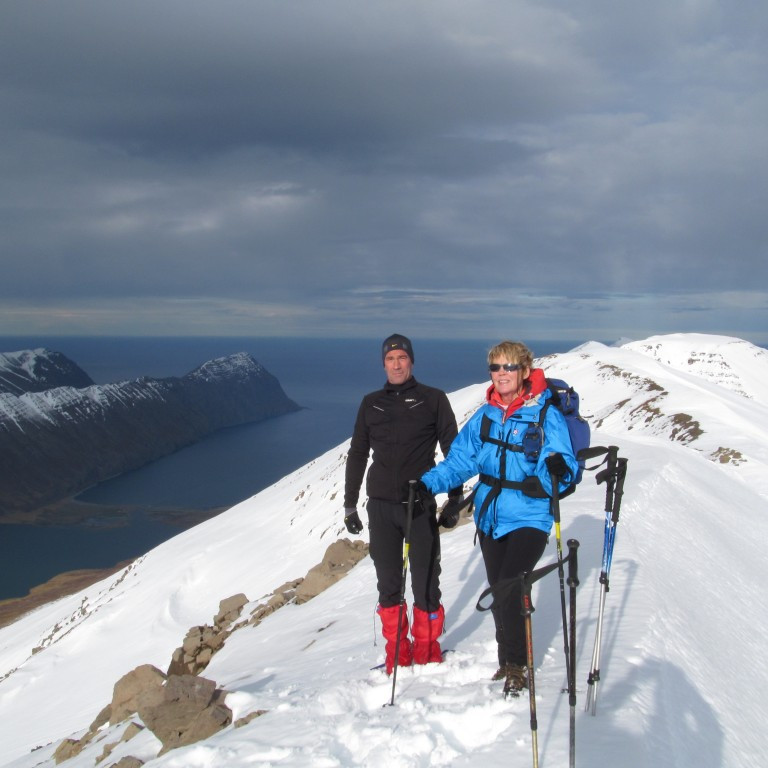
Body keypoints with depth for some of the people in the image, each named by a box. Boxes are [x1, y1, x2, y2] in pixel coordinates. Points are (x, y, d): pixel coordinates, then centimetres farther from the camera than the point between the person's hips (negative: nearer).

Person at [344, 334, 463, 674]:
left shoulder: (433, 400, 2)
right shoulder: (371, 403, 11)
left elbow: (453, 450, 4)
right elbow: (357, 454, 16)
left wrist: (454, 500, 0)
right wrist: (349, 504, 14)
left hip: (420, 506, -3)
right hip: (381, 506, 3)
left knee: (425, 583, -2)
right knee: (388, 584, 7)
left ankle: (427, 655, 14)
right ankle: (397, 656, 18)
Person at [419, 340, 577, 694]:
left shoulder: (546, 414, -11)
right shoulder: (485, 415, 3)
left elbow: (563, 464, -17)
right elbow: (460, 460, 5)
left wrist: (558, 469, -40)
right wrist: (427, 484, -8)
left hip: (529, 519, -5)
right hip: (490, 517, 5)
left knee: (509, 590, -14)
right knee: (498, 594, 13)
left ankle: (517, 665, 7)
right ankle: (508, 659, 33)